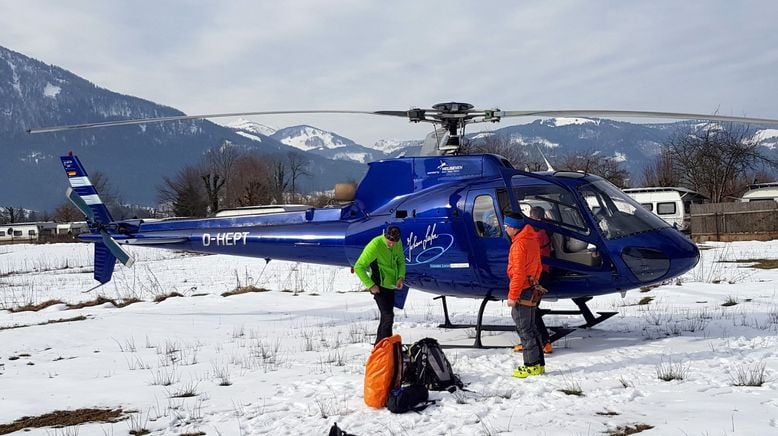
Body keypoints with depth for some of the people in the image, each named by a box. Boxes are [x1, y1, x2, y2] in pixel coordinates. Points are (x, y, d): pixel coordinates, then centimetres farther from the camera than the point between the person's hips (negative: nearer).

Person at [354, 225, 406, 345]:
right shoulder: (375, 246, -23)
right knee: (388, 316, -15)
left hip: (390, 285, 8)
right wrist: (370, 285, -22)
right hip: (379, 286, -7)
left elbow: (401, 260, 15)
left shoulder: (398, 244, -2)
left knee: (386, 316, 15)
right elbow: (358, 267, -20)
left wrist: (401, 277, -3)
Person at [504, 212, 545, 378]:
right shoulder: (532, 240, 11)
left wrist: (512, 296, -17)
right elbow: (538, 267, 19)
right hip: (532, 289, 10)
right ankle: (538, 364, 21)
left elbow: (518, 273, -21)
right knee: (531, 328, 15)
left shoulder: (519, 244, -19)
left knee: (525, 329, -3)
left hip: (522, 292, -10)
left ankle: (531, 366, 1)